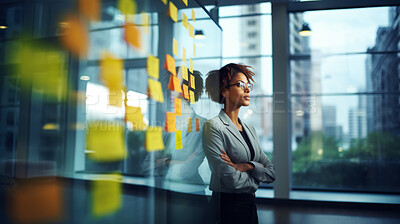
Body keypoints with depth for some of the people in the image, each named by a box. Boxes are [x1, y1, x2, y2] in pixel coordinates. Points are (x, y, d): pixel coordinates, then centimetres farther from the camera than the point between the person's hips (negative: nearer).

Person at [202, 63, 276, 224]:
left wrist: (247, 166, -16)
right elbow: (231, 180, -23)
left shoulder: (249, 128, 9)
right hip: (227, 207, -7)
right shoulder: (213, 126, -14)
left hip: (252, 205, 7)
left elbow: (272, 173, 3)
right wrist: (258, 171, -5)